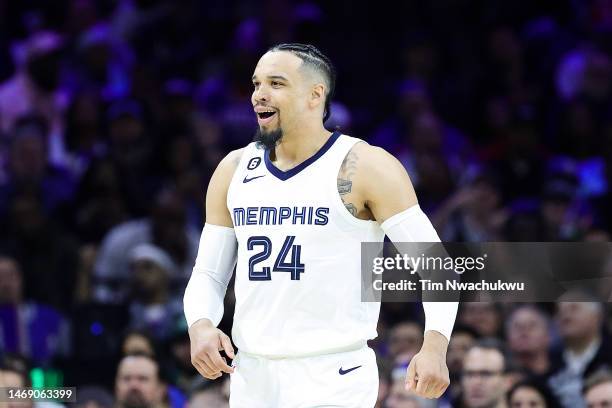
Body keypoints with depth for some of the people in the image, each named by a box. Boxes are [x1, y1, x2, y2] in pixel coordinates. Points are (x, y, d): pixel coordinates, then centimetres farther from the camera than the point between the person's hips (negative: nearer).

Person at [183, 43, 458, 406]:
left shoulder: (367, 167, -6)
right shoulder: (234, 171, 10)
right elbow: (208, 274, 14)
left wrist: (435, 347, -24)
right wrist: (200, 325, -8)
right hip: (252, 377, 6)